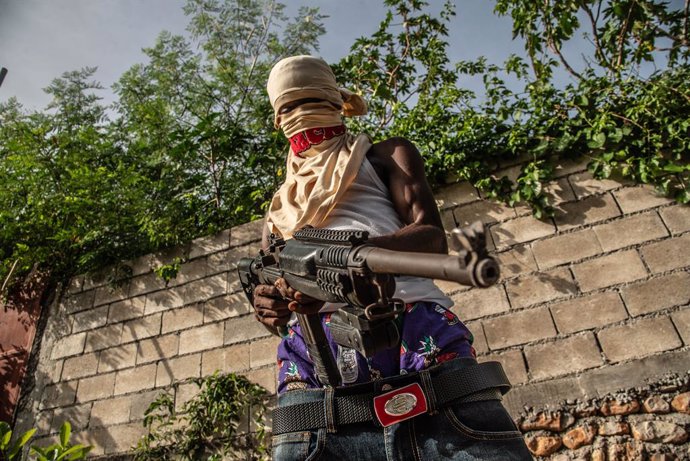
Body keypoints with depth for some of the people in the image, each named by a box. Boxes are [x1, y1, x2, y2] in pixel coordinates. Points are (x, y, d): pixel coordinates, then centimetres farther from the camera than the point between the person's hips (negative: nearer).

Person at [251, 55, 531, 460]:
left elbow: (432, 236, 3)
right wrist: (270, 305, -3)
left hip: (412, 335, -2)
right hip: (310, 354, 3)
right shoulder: (280, 207, 32)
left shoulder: (386, 155, 21)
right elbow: (268, 288, 25)